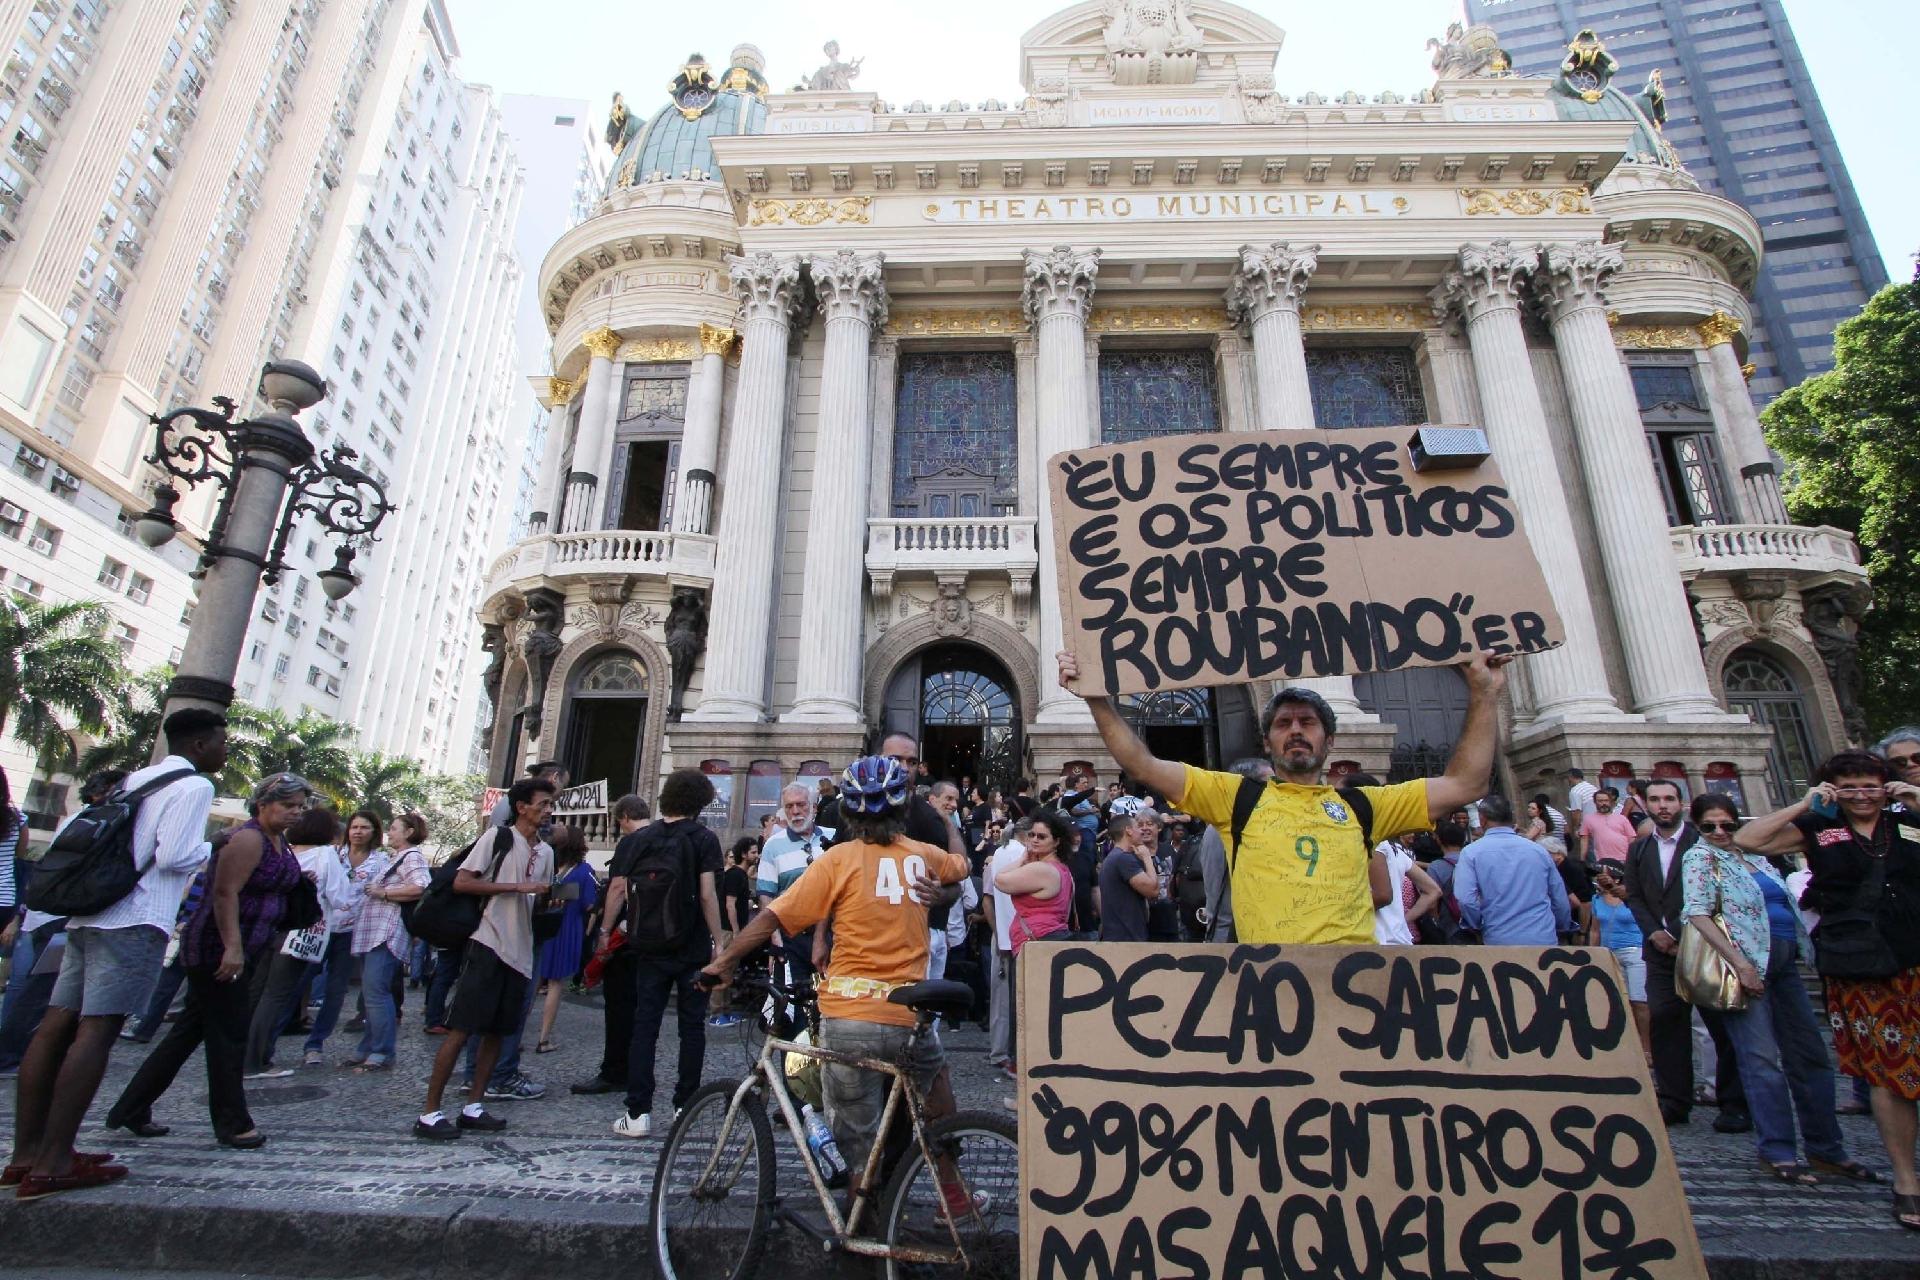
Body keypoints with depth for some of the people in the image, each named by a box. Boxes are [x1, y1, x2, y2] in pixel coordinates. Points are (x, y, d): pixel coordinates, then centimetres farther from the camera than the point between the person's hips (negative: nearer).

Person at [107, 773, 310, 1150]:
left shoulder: (280, 842, 11)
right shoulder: (248, 839, -19)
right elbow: (225, 892, -25)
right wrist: (232, 948, -30)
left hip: (242, 951, 9)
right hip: (218, 951, -9)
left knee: (190, 1030, 16)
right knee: (228, 1034, -1)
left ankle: (130, 1110, 28)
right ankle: (232, 1125, 9)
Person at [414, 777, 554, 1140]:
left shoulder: (546, 851, 15)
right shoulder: (497, 837, -5)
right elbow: (461, 882, -11)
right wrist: (516, 886, -17)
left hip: (521, 952, 7)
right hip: (488, 945, -7)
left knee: (497, 1031, 10)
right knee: (461, 1029, -4)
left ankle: (472, 1107, 19)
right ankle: (430, 1113, 5)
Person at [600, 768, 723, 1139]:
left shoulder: (640, 840, 4)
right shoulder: (703, 838, -6)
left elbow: (617, 888, 1)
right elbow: (707, 894, -13)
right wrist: (718, 941, -8)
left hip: (650, 947, 2)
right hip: (693, 948, -2)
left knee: (644, 1026, 7)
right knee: (692, 1026, 9)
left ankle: (638, 1112, 5)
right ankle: (685, 1107, 14)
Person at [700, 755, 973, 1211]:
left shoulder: (841, 858, -5)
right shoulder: (923, 855, 4)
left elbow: (774, 916, -7)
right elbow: (961, 863, 28)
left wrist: (725, 960, 3)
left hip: (848, 1017, -2)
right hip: (910, 1015, 3)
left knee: (859, 1146, 12)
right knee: (934, 1072, 31)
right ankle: (951, 1190, 36)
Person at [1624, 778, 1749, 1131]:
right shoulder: (1638, 849, 13)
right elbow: (1634, 897, 12)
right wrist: (1654, 932, -3)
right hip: (1662, 948, 4)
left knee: (1722, 1024, 1)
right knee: (1664, 1022, 2)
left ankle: (1734, 1105, 13)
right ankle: (1674, 1101, 9)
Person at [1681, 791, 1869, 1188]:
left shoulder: (1753, 856, 16)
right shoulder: (1700, 858, -4)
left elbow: (1784, 903, 26)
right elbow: (1698, 913, -13)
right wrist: (1739, 963, -19)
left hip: (1784, 960, 7)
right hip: (1747, 963, -7)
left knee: (1810, 1054, 10)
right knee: (1762, 1059, -6)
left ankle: (1825, 1147, 22)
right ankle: (1778, 1152, 1)